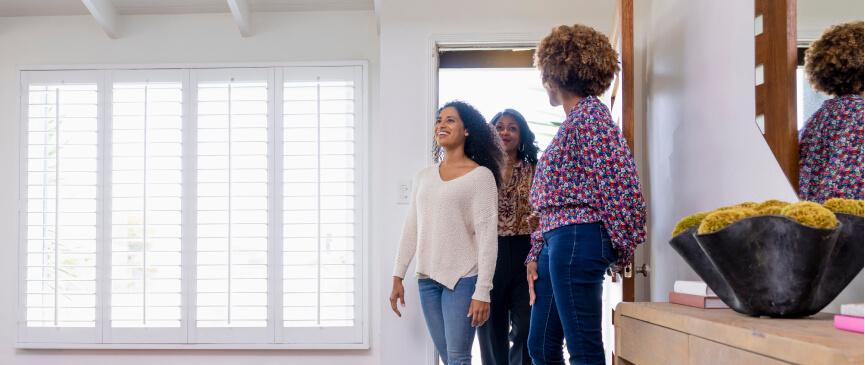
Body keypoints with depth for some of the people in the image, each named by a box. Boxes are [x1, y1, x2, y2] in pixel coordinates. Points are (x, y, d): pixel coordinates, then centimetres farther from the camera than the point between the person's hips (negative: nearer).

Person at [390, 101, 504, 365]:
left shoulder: (481, 175, -5)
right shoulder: (423, 177, 13)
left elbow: (487, 236, -10)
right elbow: (411, 229, 14)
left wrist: (482, 291, -15)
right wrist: (398, 277, 10)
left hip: (463, 279, -5)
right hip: (427, 279, 5)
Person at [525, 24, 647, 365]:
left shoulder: (590, 114, -7)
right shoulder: (573, 121, 23)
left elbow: (618, 183, -16)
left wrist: (621, 247, -9)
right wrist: (536, 255, 16)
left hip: (577, 240, -10)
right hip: (558, 242, 10)